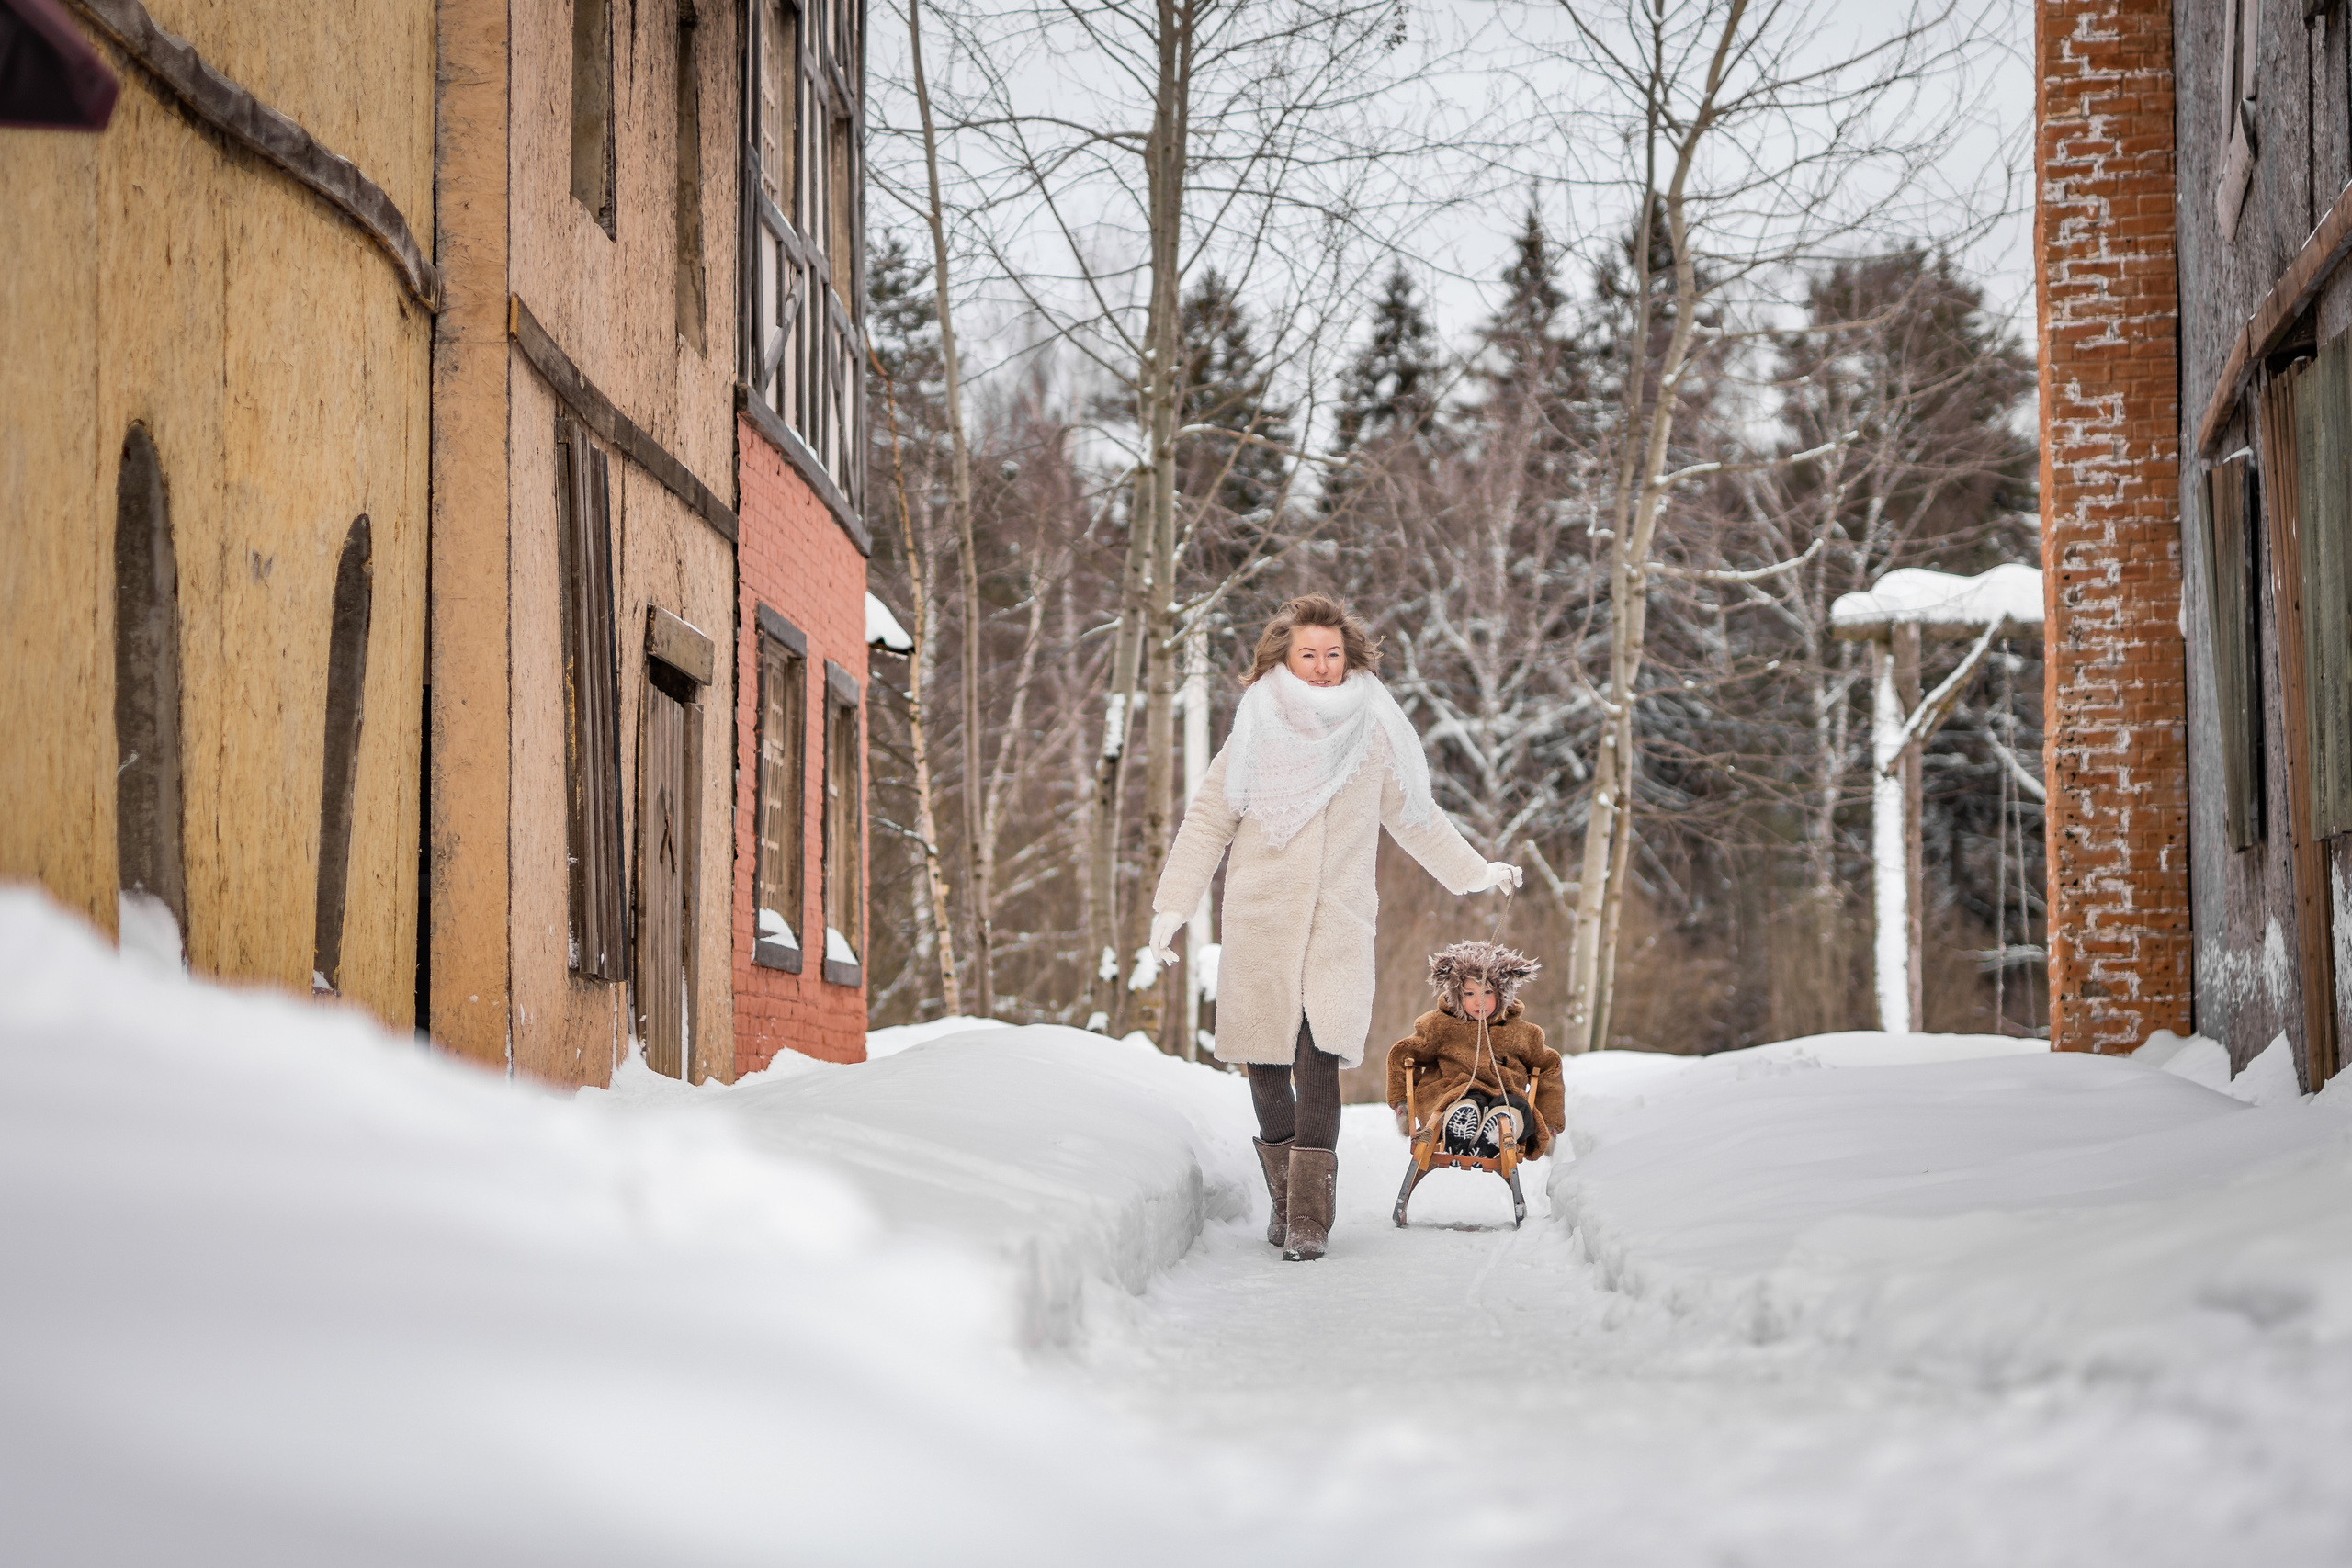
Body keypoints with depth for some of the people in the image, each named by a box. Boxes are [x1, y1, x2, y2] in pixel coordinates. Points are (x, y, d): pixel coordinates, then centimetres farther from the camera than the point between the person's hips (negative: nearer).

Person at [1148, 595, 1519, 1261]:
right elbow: (1207, 820, 8)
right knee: (1266, 1064, 5)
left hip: (1338, 926, -1)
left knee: (1318, 1062, -15)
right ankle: (1284, 1198, 22)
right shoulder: (1257, 731, 2)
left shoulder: (1371, 732, 6)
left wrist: (1475, 872, 24)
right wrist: (1173, 905, 3)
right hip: (1259, 923, 1)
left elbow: (1413, 816, 20)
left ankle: (1310, 1219, -14)